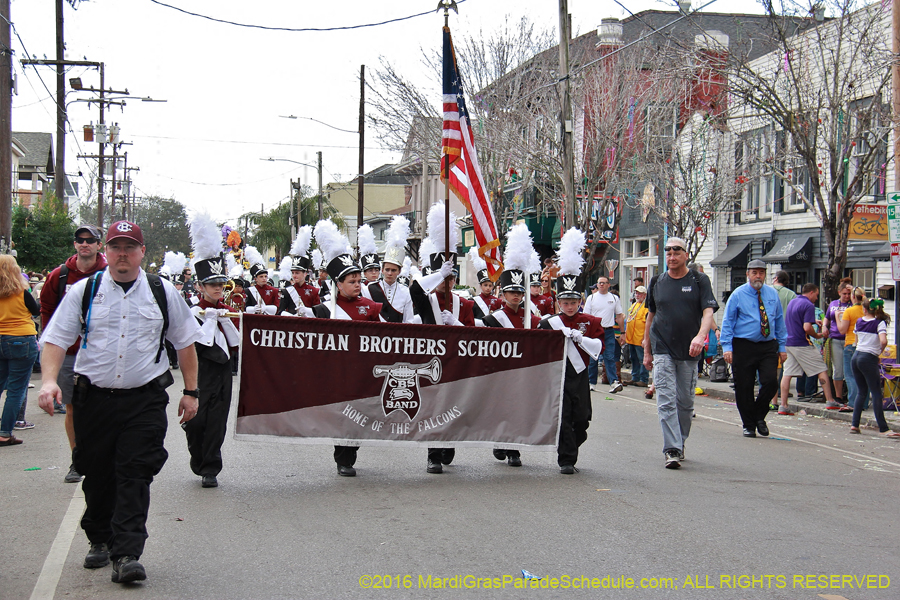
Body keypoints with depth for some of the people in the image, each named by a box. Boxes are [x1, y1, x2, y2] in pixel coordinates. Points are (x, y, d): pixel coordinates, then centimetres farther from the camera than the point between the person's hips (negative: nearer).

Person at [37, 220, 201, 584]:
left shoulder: (163, 292, 7)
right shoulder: (84, 291, 5)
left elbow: (185, 343, 13)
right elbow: (56, 339, 2)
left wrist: (190, 391, 10)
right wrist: (49, 380, -14)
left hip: (145, 400, -1)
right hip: (94, 398, 1)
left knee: (135, 476, -10)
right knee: (97, 475, 9)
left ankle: (126, 555, -11)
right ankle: (100, 541, 30)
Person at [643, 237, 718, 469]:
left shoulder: (699, 281, 1)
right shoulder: (657, 282, 9)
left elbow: (708, 311, -9)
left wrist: (700, 336, -28)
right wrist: (647, 350, 14)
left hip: (689, 352, 0)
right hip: (662, 350, 1)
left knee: (685, 402, 8)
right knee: (666, 401, -10)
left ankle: (680, 443, 25)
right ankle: (672, 450, -13)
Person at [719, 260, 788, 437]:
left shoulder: (772, 294, 10)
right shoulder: (738, 295, 1)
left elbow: (779, 321, 15)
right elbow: (727, 321, -1)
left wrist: (782, 346, 11)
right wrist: (727, 347, -10)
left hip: (768, 346, 2)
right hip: (743, 346, -2)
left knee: (771, 382, -12)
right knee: (744, 387, 1)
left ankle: (759, 417, 11)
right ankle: (749, 425, 16)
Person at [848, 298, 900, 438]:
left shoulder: (859, 321, 10)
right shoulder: (879, 323, -5)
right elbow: (883, 341, -20)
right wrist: (880, 353, -3)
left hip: (856, 357, 5)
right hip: (869, 359, -5)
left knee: (861, 392, 14)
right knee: (876, 394, -4)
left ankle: (854, 425, 9)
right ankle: (883, 429, -5)